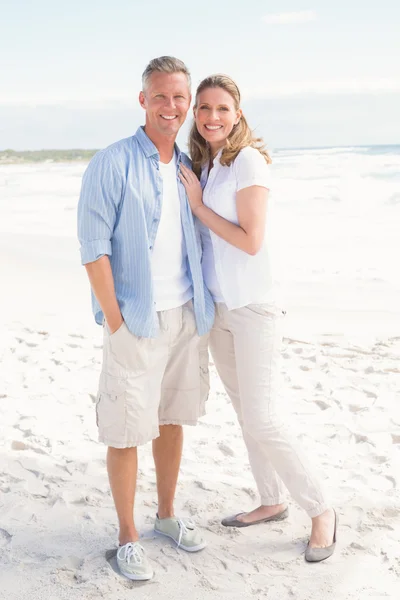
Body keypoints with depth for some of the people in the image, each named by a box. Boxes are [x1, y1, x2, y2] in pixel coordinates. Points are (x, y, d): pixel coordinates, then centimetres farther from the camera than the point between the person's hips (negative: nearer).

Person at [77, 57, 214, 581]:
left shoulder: (190, 167, 11)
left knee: (172, 418, 17)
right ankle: (127, 536, 17)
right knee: (126, 430, 1)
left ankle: (167, 514, 34)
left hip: (186, 316, 6)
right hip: (136, 321, -6)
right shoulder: (113, 164, -9)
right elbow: (94, 248, -13)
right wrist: (114, 319, -14)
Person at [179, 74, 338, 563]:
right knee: (244, 413, 15)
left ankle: (321, 511, 10)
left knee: (261, 420, -7)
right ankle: (271, 502, 31)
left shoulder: (248, 160, -12)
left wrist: (198, 204, -12)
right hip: (217, 308, 8)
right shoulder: (200, 165, 10)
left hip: (253, 308, -7)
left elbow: (251, 241, -18)